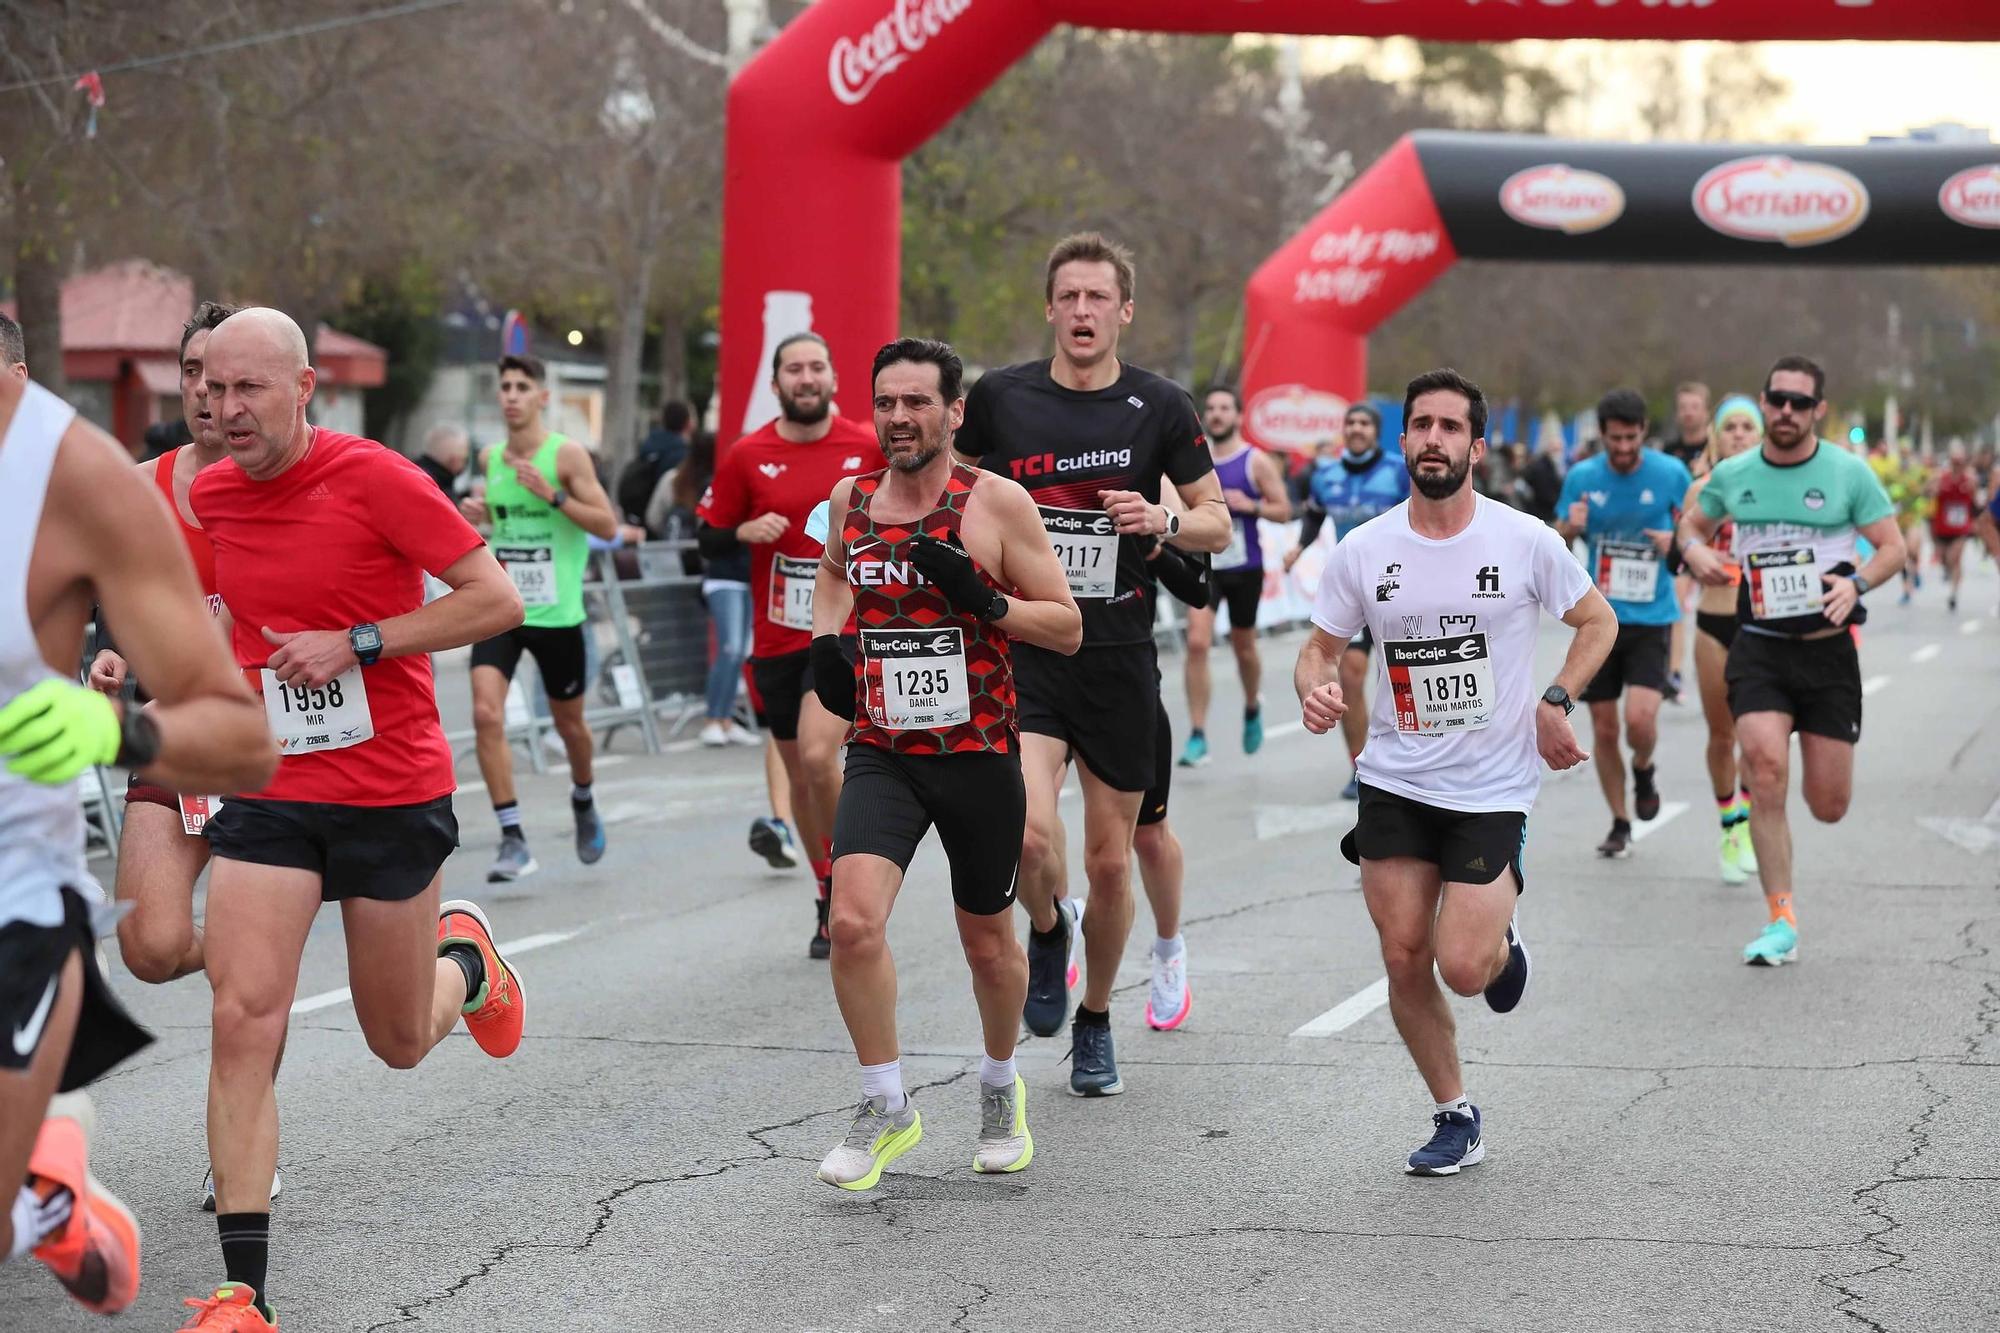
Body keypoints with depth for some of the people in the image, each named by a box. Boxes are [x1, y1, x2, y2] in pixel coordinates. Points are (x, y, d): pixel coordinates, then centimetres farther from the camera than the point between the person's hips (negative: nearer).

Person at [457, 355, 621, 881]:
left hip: (557, 613, -3)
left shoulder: (567, 455, -8)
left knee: (568, 722, 14)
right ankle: (512, 839, -14)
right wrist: (476, 511, 2)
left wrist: (553, 495, -22)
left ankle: (583, 801, 46)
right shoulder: (489, 458, 6)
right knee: (486, 714, -17)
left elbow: (608, 526, -11)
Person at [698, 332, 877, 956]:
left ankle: (845, 876, -1)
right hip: (777, 639, 3)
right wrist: (745, 532, -13)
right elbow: (708, 540, 5)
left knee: (817, 756, -22)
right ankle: (831, 903, 25)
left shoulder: (870, 448, -2)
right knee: (800, 776, 10)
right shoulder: (747, 456, 0)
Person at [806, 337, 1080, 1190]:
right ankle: (886, 1109, -1)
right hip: (881, 755, 2)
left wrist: (983, 601, -21)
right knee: (854, 921, -19)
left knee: (988, 942, 13)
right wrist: (825, 639, 9)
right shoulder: (851, 500, 3)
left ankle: (1000, 1087, 42)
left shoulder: (996, 502, -8)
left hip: (979, 757, -2)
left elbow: (1068, 628, -6)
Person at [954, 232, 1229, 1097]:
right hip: (1022, 647, -1)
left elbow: (1218, 526, 6)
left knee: (1111, 861, 8)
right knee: (1029, 833, -22)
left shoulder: (1160, 408, 0)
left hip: (1119, 659, 1)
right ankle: (1046, 931, 14)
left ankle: (1094, 1022, 31)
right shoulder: (999, 399, 0)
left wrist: (1164, 522, -14)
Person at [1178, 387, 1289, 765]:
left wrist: (1251, 506, -20)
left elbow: (1283, 511, -4)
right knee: (1197, 643, -15)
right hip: (1204, 565, 1)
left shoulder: (1256, 462, -5)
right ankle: (1197, 737, -14)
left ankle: (1252, 708, 45)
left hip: (1244, 567, -1)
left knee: (1243, 646, 14)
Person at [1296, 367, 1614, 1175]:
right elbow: (1321, 646, 9)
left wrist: (1554, 702, -6)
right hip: (1395, 784, 2)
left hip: (1493, 790, -2)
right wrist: (1314, 691, -14)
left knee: (1463, 971, -11)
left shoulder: (1525, 542, -6)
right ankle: (1456, 1118, 17)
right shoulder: (1363, 551, -2)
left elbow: (1597, 620, 8)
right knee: (1404, 960, -1)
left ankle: (1502, 940, 26)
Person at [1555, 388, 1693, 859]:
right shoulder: (1582, 477, 1)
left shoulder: (1671, 473, -5)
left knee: (1640, 717, -19)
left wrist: (1676, 541, -14)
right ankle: (1619, 825, 20)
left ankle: (1643, 770, 16)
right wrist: (1569, 529, -13)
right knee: (1604, 728, 4)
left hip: (1652, 618, -2)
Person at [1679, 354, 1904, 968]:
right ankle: (1782, 924, -12)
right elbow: (1693, 523, 19)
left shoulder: (1849, 473, -4)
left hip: (1828, 648, -1)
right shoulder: (1732, 475, 3)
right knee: (1766, 769, -20)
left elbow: (1893, 544, 0)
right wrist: (1695, 550, -4)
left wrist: (1857, 583, -20)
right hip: (1758, 647, 1)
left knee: (1828, 806, 2)